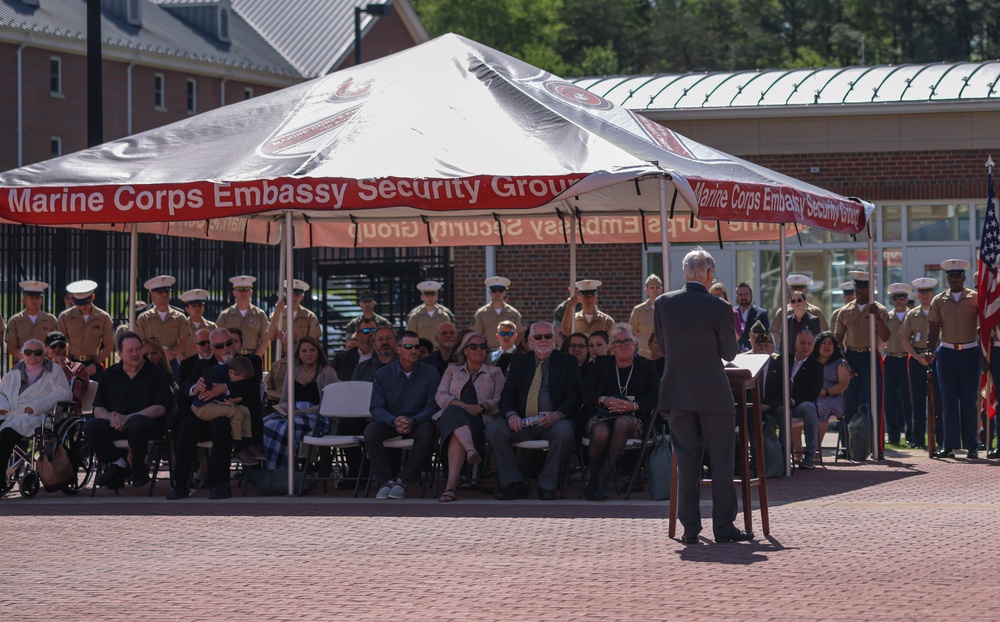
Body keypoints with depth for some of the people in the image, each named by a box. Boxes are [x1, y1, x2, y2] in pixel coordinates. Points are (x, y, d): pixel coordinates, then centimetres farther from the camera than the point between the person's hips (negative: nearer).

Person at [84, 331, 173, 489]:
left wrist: (126, 418, -17)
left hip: (149, 424, -3)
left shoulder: (156, 374, 3)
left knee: (137, 423, -39)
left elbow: (160, 409, -8)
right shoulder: (111, 374, 14)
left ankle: (139, 469, -14)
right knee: (90, 426, -25)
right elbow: (98, 409, 8)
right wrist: (112, 419, -17)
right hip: (115, 425, 4)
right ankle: (118, 464, -9)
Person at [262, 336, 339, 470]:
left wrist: (299, 412, -18)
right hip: (292, 413, 5)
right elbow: (284, 401, 21)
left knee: (283, 428, -36)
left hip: (316, 417, -5)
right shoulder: (293, 371, 20)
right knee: (267, 424, -29)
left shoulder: (327, 372, 3)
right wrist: (284, 409, -5)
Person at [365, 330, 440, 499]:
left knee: (426, 433, -36)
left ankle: (403, 480, -26)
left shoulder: (430, 374, 0)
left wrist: (412, 421, -24)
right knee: (371, 430, -30)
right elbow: (377, 408, -3)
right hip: (390, 422, 1)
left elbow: (432, 407, -5)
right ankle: (385, 480, -25)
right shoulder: (383, 374, 2)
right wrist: (394, 421, -24)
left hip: (418, 421, -1)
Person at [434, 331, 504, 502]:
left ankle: (451, 484, -57)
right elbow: (440, 395, 11)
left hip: (480, 419, -1)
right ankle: (471, 450, -66)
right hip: (453, 415, 1)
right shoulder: (453, 370, 27)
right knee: (454, 411, -42)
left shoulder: (495, 372, 24)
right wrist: (459, 405, -10)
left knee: (455, 433, -39)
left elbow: (499, 400, 9)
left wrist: (480, 407, -13)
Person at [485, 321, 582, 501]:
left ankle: (547, 485, -21)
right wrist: (511, 414, -13)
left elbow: (575, 397, -1)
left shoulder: (567, 362, 8)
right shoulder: (519, 362, 17)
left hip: (554, 422, -3)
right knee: (493, 429, -23)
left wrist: (557, 415, -21)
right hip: (522, 423, 3)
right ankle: (515, 484, -15)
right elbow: (507, 395, 11)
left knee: (564, 431, -38)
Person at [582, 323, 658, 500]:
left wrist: (633, 405, -14)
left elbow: (654, 397, 4)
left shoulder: (646, 366, 17)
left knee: (622, 423, -39)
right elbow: (586, 391, 8)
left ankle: (603, 479, -33)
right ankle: (592, 478, -13)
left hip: (633, 417, -1)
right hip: (601, 416, 1)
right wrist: (605, 400, -13)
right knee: (601, 433, -37)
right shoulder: (601, 364, 20)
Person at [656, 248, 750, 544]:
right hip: (713, 393, -3)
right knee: (721, 459, 5)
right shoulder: (719, 308, -12)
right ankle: (723, 525, 4)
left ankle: (690, 527, 7)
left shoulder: (663, 303, -1)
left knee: (686, 459, 8)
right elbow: (730, 353, -3)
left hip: (676, 392, 3)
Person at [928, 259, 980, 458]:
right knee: (949, 401, 3)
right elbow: (933, 330, 3)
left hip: (970, 352, -2)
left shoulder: (976, 298, 1)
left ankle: (972, 446, 4)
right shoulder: (938, 301, 5)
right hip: (946, 353, 2)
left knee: (969, 401, 0)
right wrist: (931, 352, -7)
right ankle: (949, 445, 5)